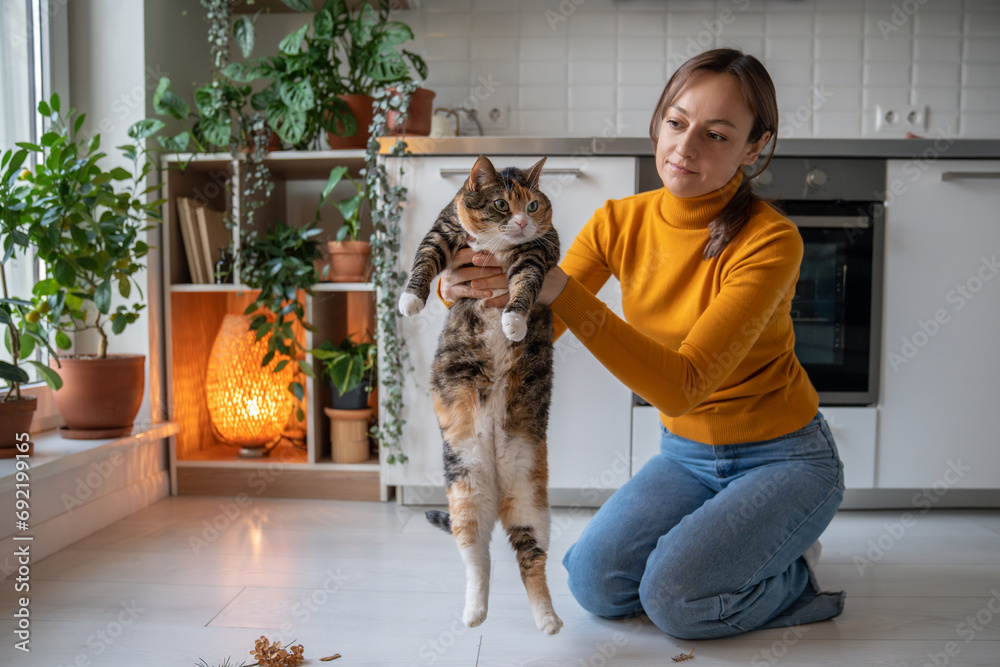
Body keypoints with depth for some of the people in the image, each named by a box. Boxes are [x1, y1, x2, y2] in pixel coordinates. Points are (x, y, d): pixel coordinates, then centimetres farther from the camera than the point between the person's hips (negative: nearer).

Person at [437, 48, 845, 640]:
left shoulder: (769, 239, -25)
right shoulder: (621, 222, -8)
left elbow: (683, 385, -35)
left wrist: (559, 289, -44)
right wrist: (462, 287, -31)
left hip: (784, 456, -4)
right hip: (687, 453, 5)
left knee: (675, 598, -22)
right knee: (598, 582, -13)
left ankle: (793, 572, 8)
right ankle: (702, 542, 16)